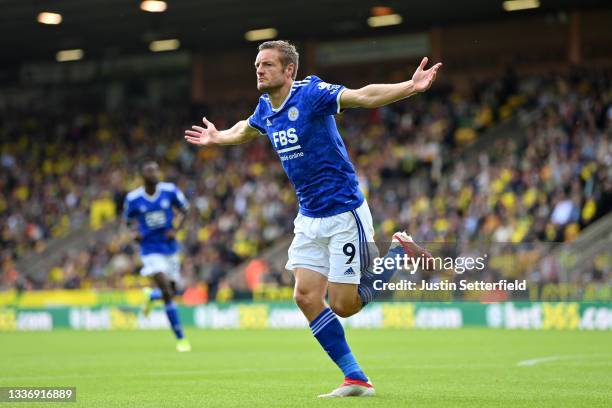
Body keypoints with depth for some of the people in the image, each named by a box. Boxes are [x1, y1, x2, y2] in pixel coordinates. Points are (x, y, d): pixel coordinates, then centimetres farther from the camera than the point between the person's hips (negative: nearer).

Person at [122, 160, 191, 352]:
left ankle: (150, 296, 46)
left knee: (173, 291, 10)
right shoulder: (133, 198, -8)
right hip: (151, 250, -3)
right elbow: (125, 222, 6)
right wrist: (132, 234, -15)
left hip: (170, 248, 3)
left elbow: (184, 211, 8)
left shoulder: (170, 191, -6)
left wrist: (176, 230, -8)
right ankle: (181, 339, -6)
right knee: (166, 292, -16)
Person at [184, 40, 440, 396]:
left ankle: (400, 253, 15)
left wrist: (412, 86, -43)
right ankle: (356, 379, 4)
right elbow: (246, 130, 32)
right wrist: (217, 137, 48)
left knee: (343, 306, -7)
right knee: (307, 297, -4)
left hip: (344, 212, -7)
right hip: (310, 218, 8)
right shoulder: (265, 109, 7)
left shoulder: (311, 93, -15)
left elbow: (364, 96, -29)